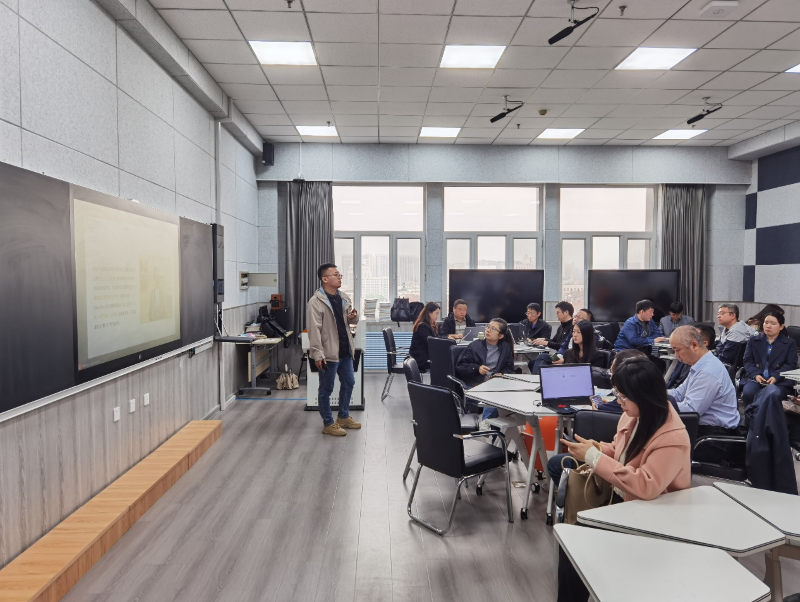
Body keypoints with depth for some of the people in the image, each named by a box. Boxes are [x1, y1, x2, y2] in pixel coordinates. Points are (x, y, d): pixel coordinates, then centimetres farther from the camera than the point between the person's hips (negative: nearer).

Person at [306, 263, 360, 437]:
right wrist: (317, 354, -22)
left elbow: (351, 321, 18)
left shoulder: (344, 297, 7)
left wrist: (354, 317, -6)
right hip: (328, 352, -8)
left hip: (345, 350, 8)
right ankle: (328, 423, 19)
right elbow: (314, 330, -18)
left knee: (348, 383, 18)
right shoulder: (316, 302, -16)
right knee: (326, 389, 5)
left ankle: (343, 417, 35)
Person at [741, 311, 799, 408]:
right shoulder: (753, 340, 19)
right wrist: (756, 375, -12)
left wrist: (776, 377, -16)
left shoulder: (790, 343, 14)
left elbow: (791, 365, 3)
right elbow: (748, 361, 9)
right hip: (757, 378, 2)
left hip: (781, 381, -2)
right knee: (748, 394, -31)